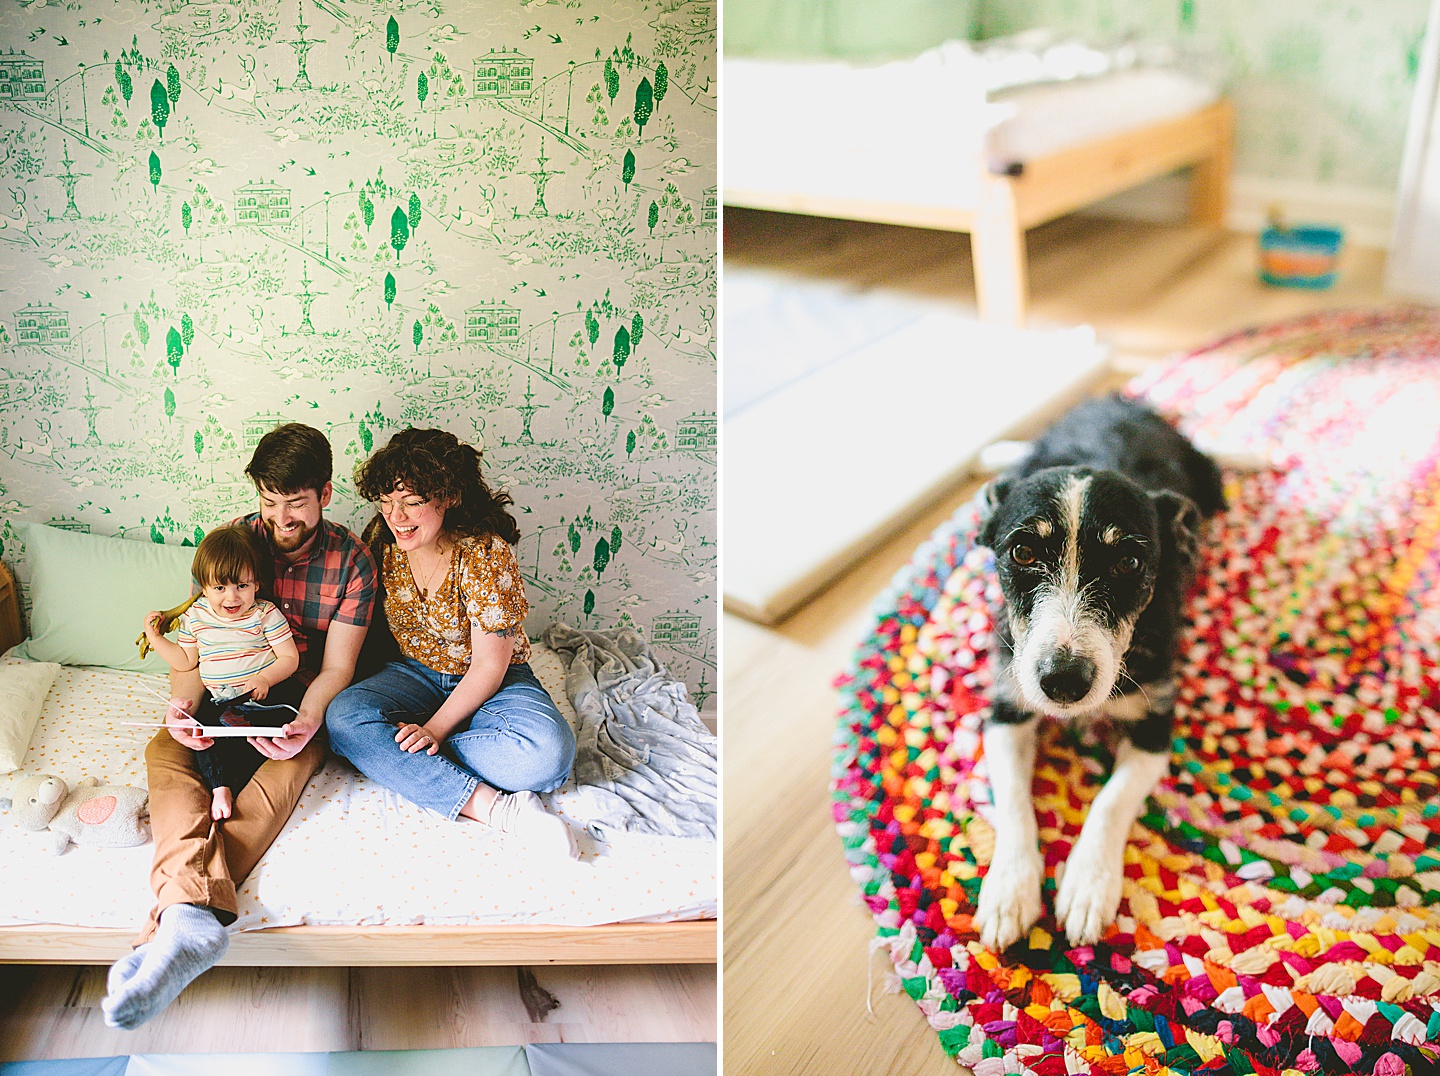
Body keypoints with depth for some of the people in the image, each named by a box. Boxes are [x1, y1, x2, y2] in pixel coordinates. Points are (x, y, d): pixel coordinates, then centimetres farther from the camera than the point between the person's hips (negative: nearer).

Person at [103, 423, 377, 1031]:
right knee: (163, 753, -28)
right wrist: (182, 705, -24)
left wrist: (307, 723, -30)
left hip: (303, 705, -2)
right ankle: (194, 911, -53)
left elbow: (336, 667, -8)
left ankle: (172, 921, -52)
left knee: (285, 772, -36)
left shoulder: (352, 561, -7)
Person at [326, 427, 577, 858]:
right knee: (344, 716, -29)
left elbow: (489, 665, -19)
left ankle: (402, 765, -21)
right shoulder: (381, 542, -8)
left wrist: (434, 730, -25)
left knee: (548, 750, -33)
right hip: (414, 674, 4)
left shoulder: (485, 555, -22)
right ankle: (496, 807, -34)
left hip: (494, 683, -4)